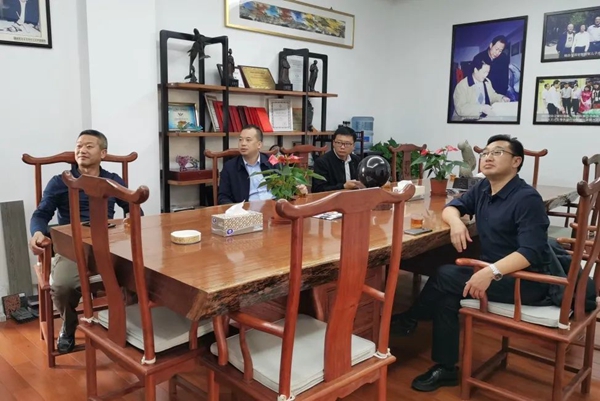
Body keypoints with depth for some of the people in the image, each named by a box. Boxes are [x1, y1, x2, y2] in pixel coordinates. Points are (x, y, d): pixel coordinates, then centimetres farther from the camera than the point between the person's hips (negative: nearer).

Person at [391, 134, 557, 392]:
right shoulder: (483, 189, 6)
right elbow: (451, 207, 15)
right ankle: (445, 369, -6)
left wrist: (491, 272, -40)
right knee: (447, 294, -16)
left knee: (446, 277, -20)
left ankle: (410, 319, 6)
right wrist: (456, 222, -10)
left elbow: (531, 252, -27)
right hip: (495, 270, 8)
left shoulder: (527, 198, -18)